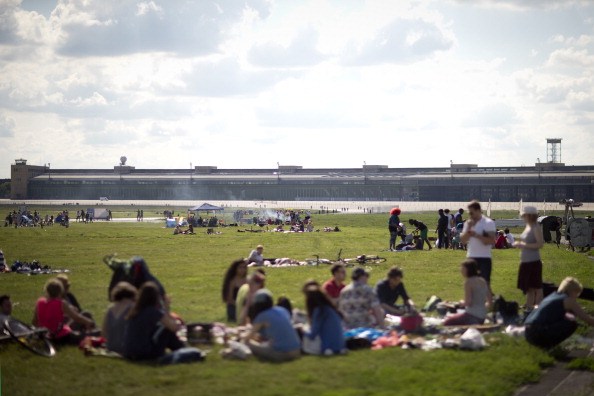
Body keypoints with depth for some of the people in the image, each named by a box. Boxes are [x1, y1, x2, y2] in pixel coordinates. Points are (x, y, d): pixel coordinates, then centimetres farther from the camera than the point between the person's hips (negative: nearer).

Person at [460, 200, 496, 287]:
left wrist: (476, 235, -20)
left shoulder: (488, 223, -8)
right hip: (471, 258, 6)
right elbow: (463, 240, 4)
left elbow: (491, 241, -17)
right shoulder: (468, 223, 9)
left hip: (484, 258, -6)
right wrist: (468, 229, -10)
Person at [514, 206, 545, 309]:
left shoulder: (536, 228, -13)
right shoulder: (527, 227, 13)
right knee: (528, 287, 15)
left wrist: (524, 244, -20)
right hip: (525, 262, 9)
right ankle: (529, 308, 22)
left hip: (533, 262, -9)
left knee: (536, 287, -4)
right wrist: (520, 244, 6)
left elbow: (540, 244, -20)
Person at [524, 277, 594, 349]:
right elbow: (586, 318, 2)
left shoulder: (553, 295, 22)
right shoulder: (569, 300, 0)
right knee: (572, 324, -5)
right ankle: (549, 344, -5)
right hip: (539, 334, -9)